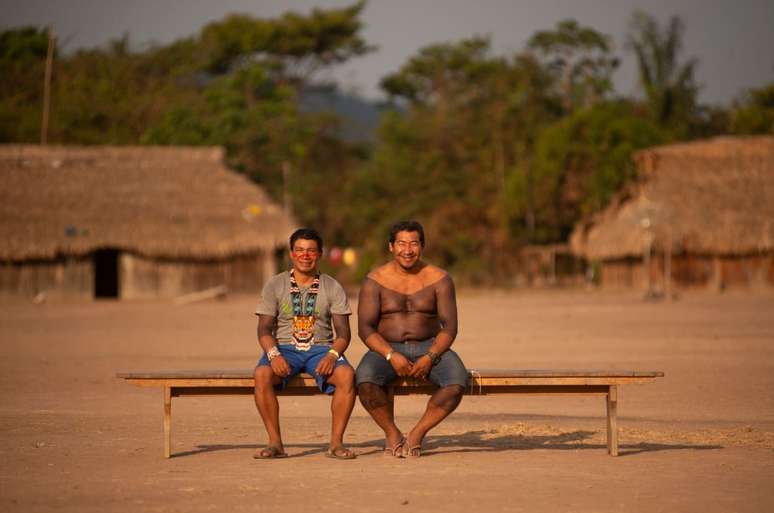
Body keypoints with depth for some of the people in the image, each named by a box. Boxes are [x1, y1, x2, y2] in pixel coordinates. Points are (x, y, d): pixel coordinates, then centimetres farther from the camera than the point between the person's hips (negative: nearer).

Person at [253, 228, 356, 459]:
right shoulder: (275, 285, 6)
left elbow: (343, 332, 2)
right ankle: (275, 443, -24)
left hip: (321, 348, 0)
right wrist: (274, 354, -21)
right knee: (262, 374, -33)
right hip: (284, 348, 0)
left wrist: (332, 355, -20)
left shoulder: (332, 288, 7)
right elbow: (264, 329, 1)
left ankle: (336, 442, -22)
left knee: (347, 375, -32)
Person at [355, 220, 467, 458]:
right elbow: (365, 328, -6)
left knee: (457, 380, -30)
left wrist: (430, 357, -20)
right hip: (387, 349, -1)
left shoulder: (439, 279, 2)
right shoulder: (375, 280, 0)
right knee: (365, 379, -33)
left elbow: (449, 326, -3)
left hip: (429, 347, 1)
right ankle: (392, 433, -9)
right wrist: (391, 356, -21)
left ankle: (417, 434, -13)